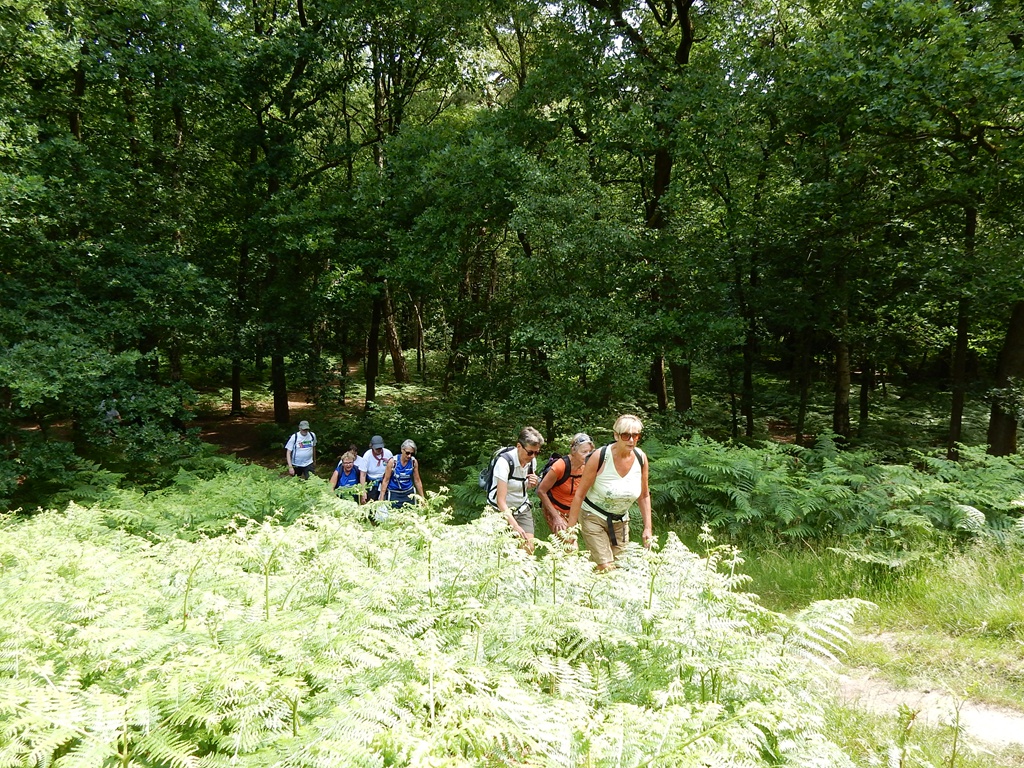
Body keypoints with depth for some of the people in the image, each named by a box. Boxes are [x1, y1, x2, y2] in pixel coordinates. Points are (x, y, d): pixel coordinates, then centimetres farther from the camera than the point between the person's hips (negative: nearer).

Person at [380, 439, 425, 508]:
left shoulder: (414, 462, -7)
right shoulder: (393, 461, -14)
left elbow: (417, 481, 3)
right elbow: (385, 480, -8)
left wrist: (422, 498, 6)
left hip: (408, 494, 2)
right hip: (393, 493, -2)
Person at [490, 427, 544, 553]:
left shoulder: (532, 460, -5)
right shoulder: (504, 462, -25)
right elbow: (501, 501, -29)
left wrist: (532, 484, -9)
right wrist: (515, 526, -39)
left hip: (522, 508, 5)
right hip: (502, 510, -5)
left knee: (529, 548, -7)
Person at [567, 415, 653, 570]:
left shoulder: (641, 458, -10)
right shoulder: (599, 457, -23)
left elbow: (644, 496, 4)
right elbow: (580, 494, -17)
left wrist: (648, 528, 2)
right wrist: (570, 528, -16)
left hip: (620, 521, 5)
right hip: (593, 517, -5)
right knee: (606, 568, -13)